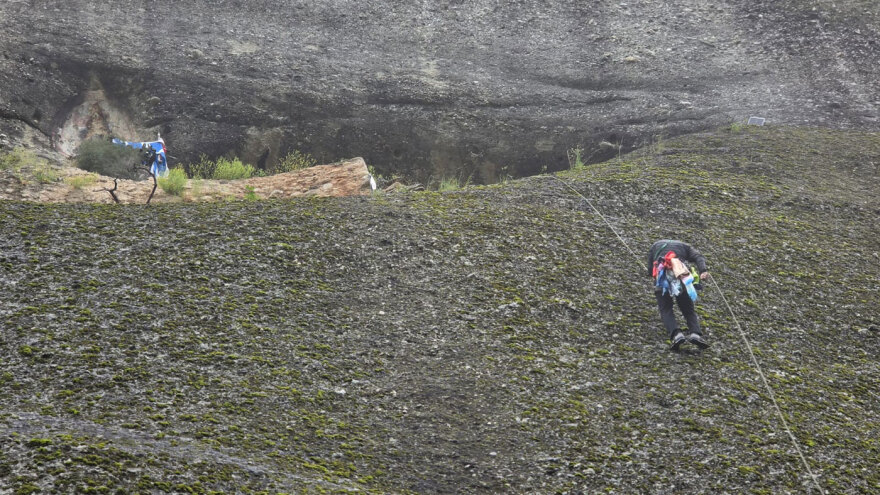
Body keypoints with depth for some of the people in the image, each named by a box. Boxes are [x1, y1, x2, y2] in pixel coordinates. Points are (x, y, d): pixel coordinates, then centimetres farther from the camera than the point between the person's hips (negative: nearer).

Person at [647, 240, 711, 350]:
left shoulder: (655, 246, 32)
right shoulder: (684, 246, 30)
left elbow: (650, 270, 22)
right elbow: (698, 257, 8)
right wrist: (703, 271, -7)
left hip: (661, 274, -1)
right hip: (681, 278, 1)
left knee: (665, 310, 3)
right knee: (689, 310, 9)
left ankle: (676, 334, -23)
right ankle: (695, 333, -17)